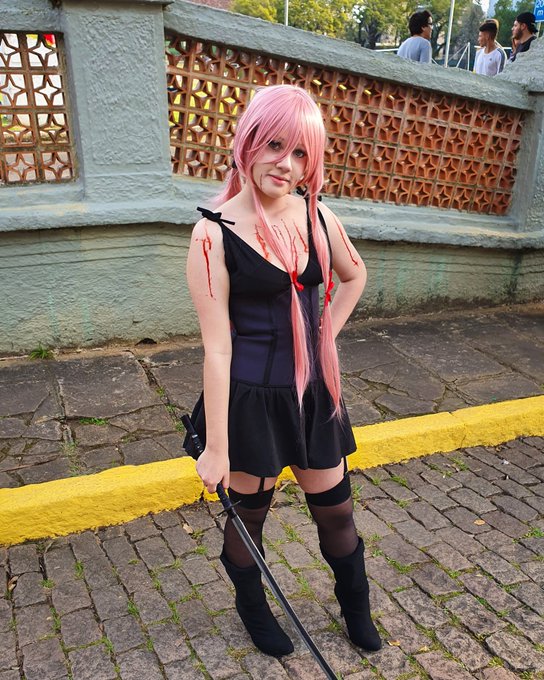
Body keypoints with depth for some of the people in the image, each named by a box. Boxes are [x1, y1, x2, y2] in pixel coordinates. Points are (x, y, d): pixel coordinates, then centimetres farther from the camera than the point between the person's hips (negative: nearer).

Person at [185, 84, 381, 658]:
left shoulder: (317, 217, -2)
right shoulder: (215, 233, -17)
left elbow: (354, 275, 19)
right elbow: (217, 347, -18)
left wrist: (326, 334, 6)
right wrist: (215, 448, -14)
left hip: (312, 390, 5)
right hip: (250, 398, -4)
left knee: (336, 512, 18)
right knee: (247, 515, 16)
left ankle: (355, 604, 48)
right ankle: (252, 606, 48)